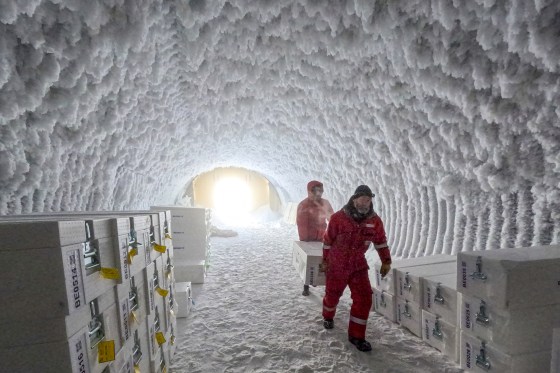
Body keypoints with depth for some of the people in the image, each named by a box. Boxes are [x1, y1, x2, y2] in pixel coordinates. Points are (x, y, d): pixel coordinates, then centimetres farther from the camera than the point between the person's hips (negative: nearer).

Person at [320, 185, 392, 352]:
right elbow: (327, 241, -7)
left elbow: (380, 241, 7)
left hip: (359, 266, 3)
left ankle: (356, 335, 15)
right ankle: (328, 317, 49)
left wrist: (386, 261, 6)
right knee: (332, 295, 16)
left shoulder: (374, 220, -9)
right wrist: (325, 261, 2)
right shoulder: (338, 218, -19)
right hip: (336, 265, -2)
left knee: (364, 299, -5)